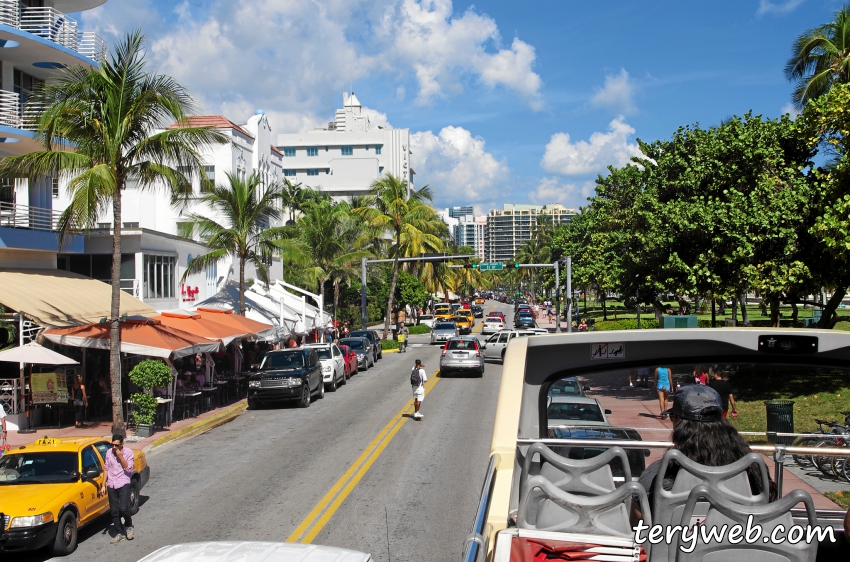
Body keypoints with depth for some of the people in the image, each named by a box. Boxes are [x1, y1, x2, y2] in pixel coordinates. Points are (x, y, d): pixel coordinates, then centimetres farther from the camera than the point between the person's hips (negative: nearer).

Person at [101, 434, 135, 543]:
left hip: (123, 484, -4)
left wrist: (121, 457, -18)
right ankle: (120, 533, 15)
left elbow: (128, 469, -11)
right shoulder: (109, 452, 5)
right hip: (111, 485, 4)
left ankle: (128, 525, 13)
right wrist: (103, 485, 9)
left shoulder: (128, 452, -6)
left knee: (123, 509, -14)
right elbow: (106, 469, 12)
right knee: (114, 511, 5)